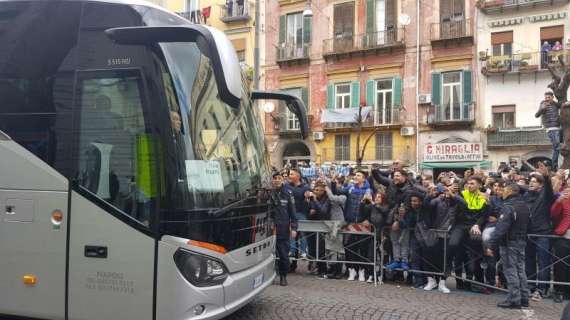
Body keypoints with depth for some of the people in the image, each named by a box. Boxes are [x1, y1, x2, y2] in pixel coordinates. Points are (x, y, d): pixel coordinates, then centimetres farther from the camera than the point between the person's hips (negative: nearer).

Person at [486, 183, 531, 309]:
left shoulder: (508, 207, -18)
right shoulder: (525, 206, 8)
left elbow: (500, 228, -23)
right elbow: (527, 224, 16)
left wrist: (492, 246, -20)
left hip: (509, 243, -8)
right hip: (521, 242, 8)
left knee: (510, 270, -3)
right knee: (520, 270, 13)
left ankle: (514, 300, 0)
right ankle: (523, 298, 18)